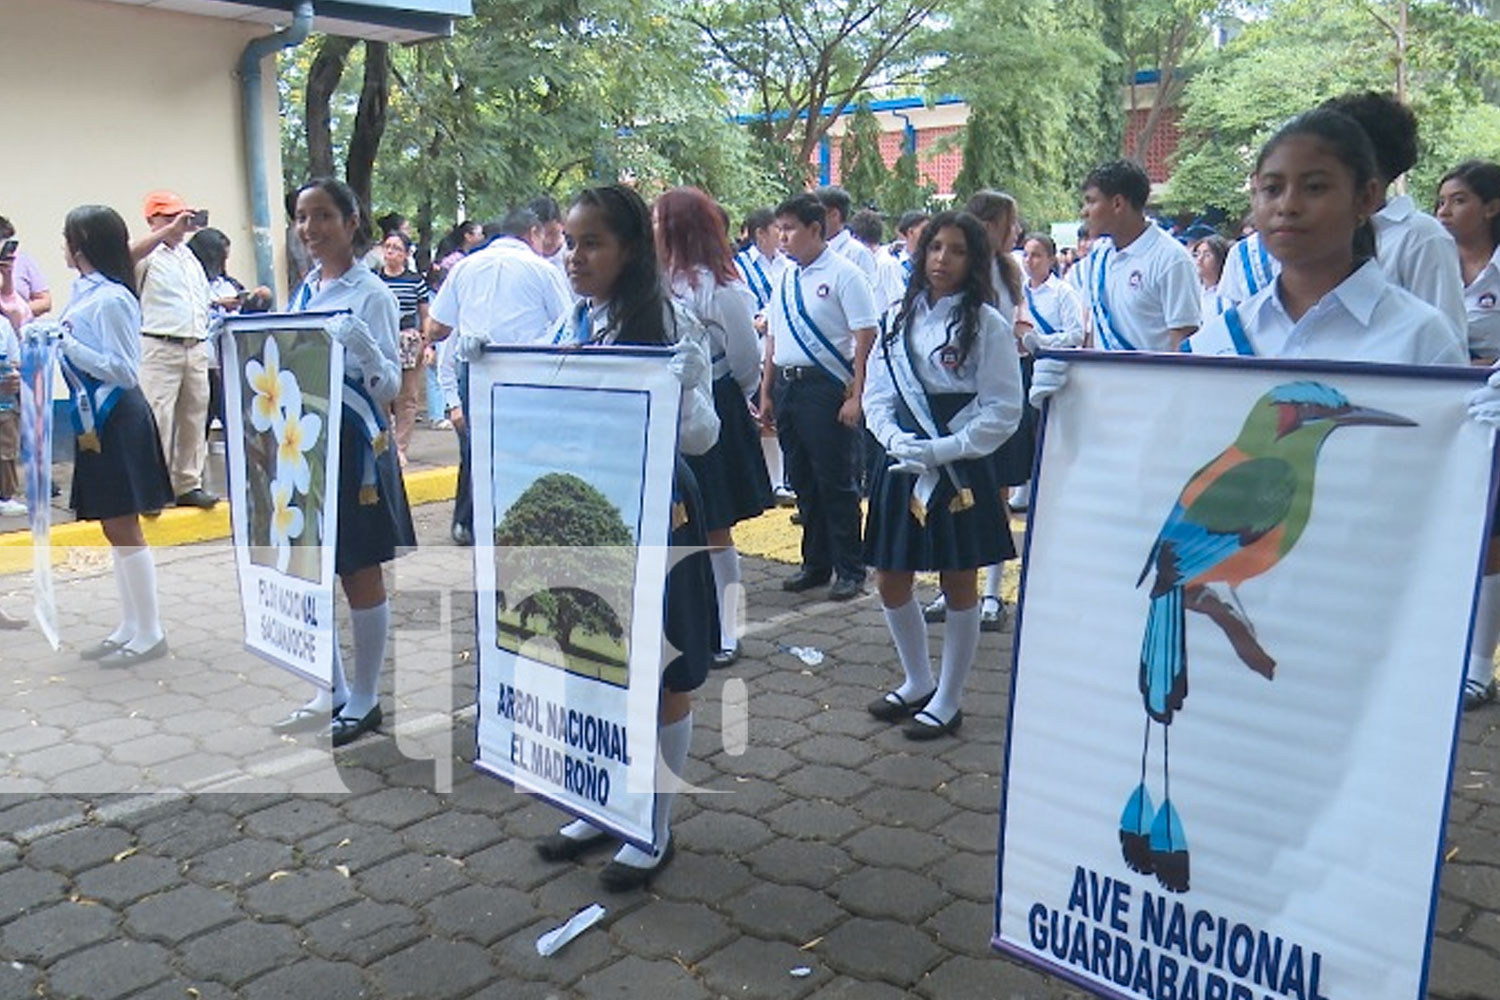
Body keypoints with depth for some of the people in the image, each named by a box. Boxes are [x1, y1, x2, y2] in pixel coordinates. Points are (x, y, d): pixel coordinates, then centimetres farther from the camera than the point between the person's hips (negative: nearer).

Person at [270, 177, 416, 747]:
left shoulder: (372, 294, -9)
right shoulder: (303, 292, 11)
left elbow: (389, 387, -14)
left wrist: (363, 346, -32)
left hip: (353, 445, -7)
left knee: (360, 575, 3)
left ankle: (364, 701, 17)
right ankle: (332, 692, 28)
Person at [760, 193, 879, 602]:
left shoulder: (843, 274, -8)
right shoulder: (785, 279, 13)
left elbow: (867, 337, -13)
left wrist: (856, 396, -18)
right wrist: (766, 393, 16)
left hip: (825, 387, -7)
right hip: (786, 385, 7)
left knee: (835, 482, 0)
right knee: (802, 481, 14)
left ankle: (850, 570, 12)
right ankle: (815, 564, 26)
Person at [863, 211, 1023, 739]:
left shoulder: (986, 323, -6)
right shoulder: (899, 317, 8)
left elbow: (1004, 410, -8)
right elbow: (876, 393, 9)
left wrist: (943, 450, -16)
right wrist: (896, 439, -10)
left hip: (960, 470, -5)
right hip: (902, 468, 5)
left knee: (959, 586, 6)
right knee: (891, 582, 11)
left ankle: (947, 701, 21)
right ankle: (918, 682, 33)